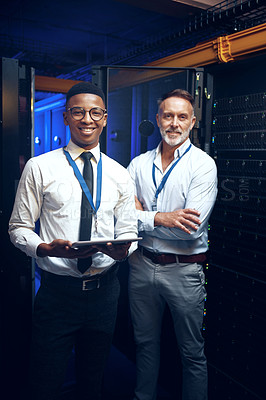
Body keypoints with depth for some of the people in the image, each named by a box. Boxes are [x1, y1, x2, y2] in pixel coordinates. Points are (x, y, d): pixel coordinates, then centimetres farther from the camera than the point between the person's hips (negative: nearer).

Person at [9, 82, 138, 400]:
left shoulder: (119, 175, 4)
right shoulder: (39, 168, -4)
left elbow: (128, 231, 7)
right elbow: (18, 227, -1)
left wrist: (122, 249, -16)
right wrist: (46, 248, -21)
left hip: (104, 290, 3)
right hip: (57, 289, -2)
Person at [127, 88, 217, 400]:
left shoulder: (203, 165, -10)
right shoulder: (138, 164, 3)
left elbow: (191, 229, -20)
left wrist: (141, 216, -12)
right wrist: (159, 218, -17)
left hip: (183, 270, -4)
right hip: (142, 264, 4)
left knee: (192, 352, 12)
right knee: (145, 342, 22)